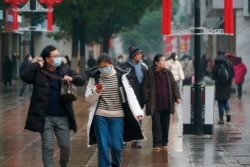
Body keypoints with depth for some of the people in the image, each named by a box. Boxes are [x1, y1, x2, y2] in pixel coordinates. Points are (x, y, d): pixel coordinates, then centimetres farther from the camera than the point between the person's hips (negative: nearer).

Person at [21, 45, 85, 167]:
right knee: (47, 148, 3)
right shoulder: (39, 72, -6)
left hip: (62, 116, 3)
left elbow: (82, 80, 4)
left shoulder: (65, 69, 4)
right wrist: (37, 64, -16)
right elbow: (24, 76, -22)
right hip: (45, 117, -3)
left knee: (65, 146, 9)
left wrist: (71, 78, -15)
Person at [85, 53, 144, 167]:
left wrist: (137, 112, -16)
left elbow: (130, 94, -6)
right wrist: (96, 93, -17)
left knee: (117, 146, 0)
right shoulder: (94, 77, 2)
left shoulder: (120, 76, -1)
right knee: (103, 148, -1)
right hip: (100, 116, 1)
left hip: (117, 116, -1)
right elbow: (88, 98, 5)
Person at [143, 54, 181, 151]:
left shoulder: (168, 73, 8)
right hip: (155, 105, -3)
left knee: (165, 124, 8)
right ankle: (157, 144, 2)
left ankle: (164, 143, 18)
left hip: (166, 104, 3)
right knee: (156, 124, -3)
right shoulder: (149, 73, -3)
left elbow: (174, 85, 10)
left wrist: (177, 97, -1)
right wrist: (147, 101, -8)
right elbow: (146, 88, -1)